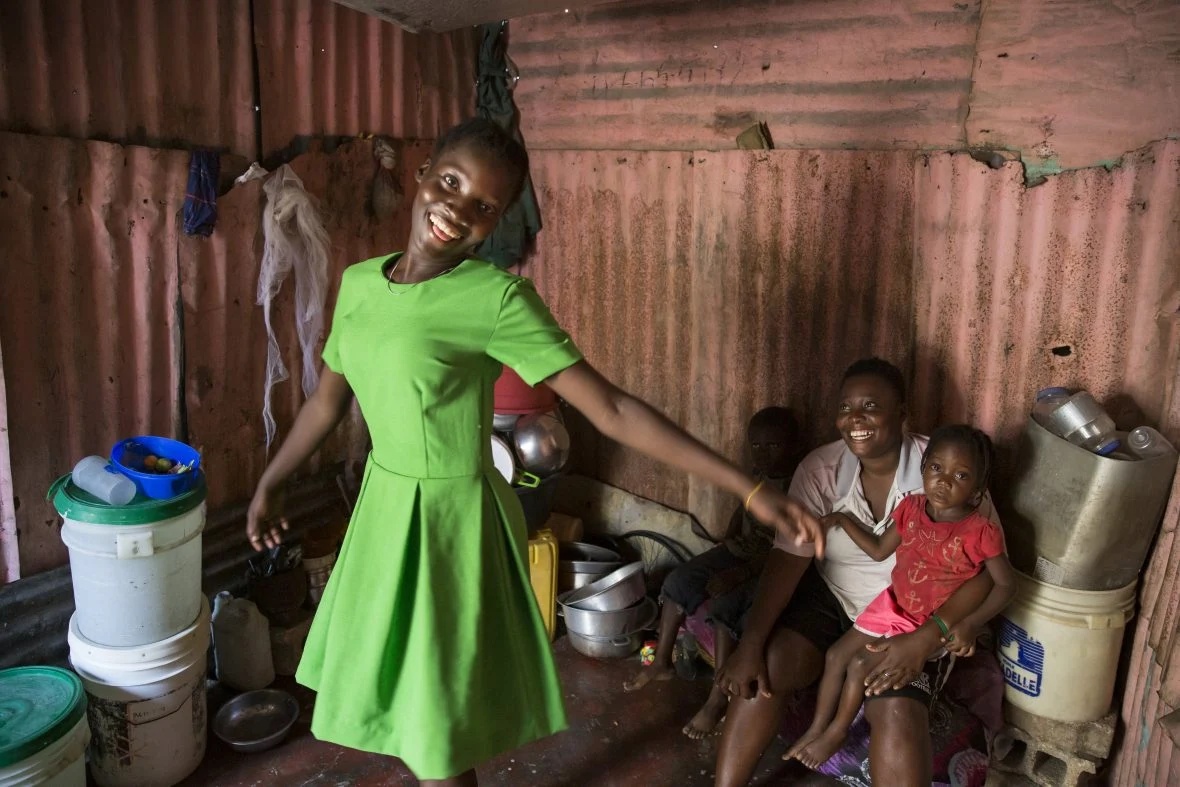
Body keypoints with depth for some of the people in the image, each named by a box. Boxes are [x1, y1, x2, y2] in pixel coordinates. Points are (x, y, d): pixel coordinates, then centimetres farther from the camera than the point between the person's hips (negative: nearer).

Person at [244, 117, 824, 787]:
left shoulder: (496, 297, -19)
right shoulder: (359, 282, 0)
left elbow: (612, 411, -21)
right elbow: (330, 398, 14)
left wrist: (750, 489, -25)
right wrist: (270, 484, 25)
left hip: (453, 522, -6)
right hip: (382, 508, 6)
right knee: (385, 701, 22)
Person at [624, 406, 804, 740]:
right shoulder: (757, 474, 2)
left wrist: (741, 572, -31)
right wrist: (726, 543, 3)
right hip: (738, 550, 8)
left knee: (726, 604, -29)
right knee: (677, 581, -5)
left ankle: (719, 697, -15)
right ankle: (662, 662, 12)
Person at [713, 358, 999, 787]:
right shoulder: (820, 469, -11)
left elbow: (984, 568, -14)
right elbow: (788, 557, -15)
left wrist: (925, 639, -25)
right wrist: (750, 643, -24)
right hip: (830, 597, 2)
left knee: (897, 712, -25)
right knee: (766, 668, -21)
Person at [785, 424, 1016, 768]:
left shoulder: (980, 532, -23)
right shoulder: (911, 508, -7)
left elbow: (1006, 584, -16)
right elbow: (879, 550, 6)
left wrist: (972, 624, -27)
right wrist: (842, 519, 1)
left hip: (934, 624, -6)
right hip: (893, 606, 6)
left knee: (861, 664, -14)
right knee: (836, 654, 3)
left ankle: (836, 731, 11)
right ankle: (817, 727, 21)